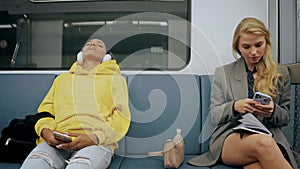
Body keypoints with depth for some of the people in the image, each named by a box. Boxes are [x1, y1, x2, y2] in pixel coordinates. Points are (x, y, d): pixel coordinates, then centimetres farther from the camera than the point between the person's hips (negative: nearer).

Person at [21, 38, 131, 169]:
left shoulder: (115, 78, 22)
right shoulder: (62, 78, 32)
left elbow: (121, 116, 7)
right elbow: (45, 109, 24)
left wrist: (95, 137, -11)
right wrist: (46, 131, -1)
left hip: (97, 142, -3)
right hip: (57, 141, 3)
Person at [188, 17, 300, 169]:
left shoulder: (281, 73, 16)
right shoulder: (223, 73, 13)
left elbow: (285, 118, 17)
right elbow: (214, 116, 9)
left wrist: (273, 110, -8)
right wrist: (234, 106, -12)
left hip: (270, 137, 0)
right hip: (230, 136, 0)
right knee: (264, 144, -37)